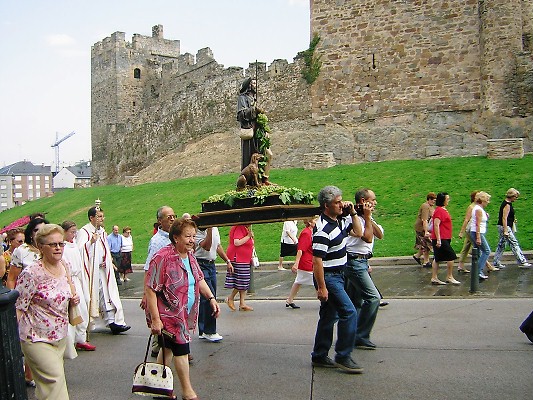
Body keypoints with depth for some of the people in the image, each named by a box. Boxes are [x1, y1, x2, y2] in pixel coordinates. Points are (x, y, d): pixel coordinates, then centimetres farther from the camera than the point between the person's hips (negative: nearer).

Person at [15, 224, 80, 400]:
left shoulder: (65, 267, 3)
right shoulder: (31, 273, -18)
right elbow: (18, 308, -15)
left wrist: (73, 299, -1)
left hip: (60, 336, 7)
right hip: (37, 339, -6)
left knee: (47, 381, 15)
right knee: (55, 378, -10)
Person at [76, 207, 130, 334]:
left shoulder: (102, 232, 15)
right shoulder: (83, 232, -8)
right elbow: (80, 251, -20)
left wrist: (106, 261, 6)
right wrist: (91, 242, -34)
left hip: (102, 270, 7)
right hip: (90, 271, -7)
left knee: (106, 295, 4)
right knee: (90, 295, -1)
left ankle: (112, 322, 3)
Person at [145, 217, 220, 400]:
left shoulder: (190, 256, 6)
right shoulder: (163, 258, -21)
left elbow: (199, 280, 17)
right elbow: (150, 290, -22)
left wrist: (211, 298, 5)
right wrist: (155, 319, -24)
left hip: (184, 314, 8)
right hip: (167, 315, -8)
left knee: (167, 349, 16)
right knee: (181, 350, -2)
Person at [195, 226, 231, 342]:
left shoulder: (215, 228, 13)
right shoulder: (197, 229, -13)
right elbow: (206, 246, -24)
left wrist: (227, 261, 20)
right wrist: (209, 229, -29)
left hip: (211, 264, 8)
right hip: (201, 264, -8)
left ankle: (203, 331, 18)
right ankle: (209, 331, -4)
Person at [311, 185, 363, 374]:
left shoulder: (340, 221, 8)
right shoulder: (323, 228, -21)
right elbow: (317, 260, -24)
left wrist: (353, 213, 9)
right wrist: (321, 287, -24)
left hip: (337, 276, 10)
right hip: (328, 277, -10)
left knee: (329, 317, 14)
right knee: (349, 313, -12)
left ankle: (319, 357, 23)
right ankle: (343, 357, -3)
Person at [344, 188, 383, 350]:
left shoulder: (366, 218, 15)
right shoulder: (353, 218, -13)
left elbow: (380, 235, 5)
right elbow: (367, 238, -18)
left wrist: (370, 219, -4)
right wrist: (367, 217, -13)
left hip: (361, 262, 10)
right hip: (354, 262, -10)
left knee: (357, 301, 13)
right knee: (373, 297, -15)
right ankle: (361, 337, -9)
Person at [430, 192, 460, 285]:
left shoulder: (443, 210, 17)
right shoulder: (439, 210, -15)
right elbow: (436, 225, -22)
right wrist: (438, 240, -25)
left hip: (444, 239, 10)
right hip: (441, 239, -10)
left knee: (437, 259, 10)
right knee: (451, 257, -5)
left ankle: (434, 278, 13)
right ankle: (449, 277, 4)